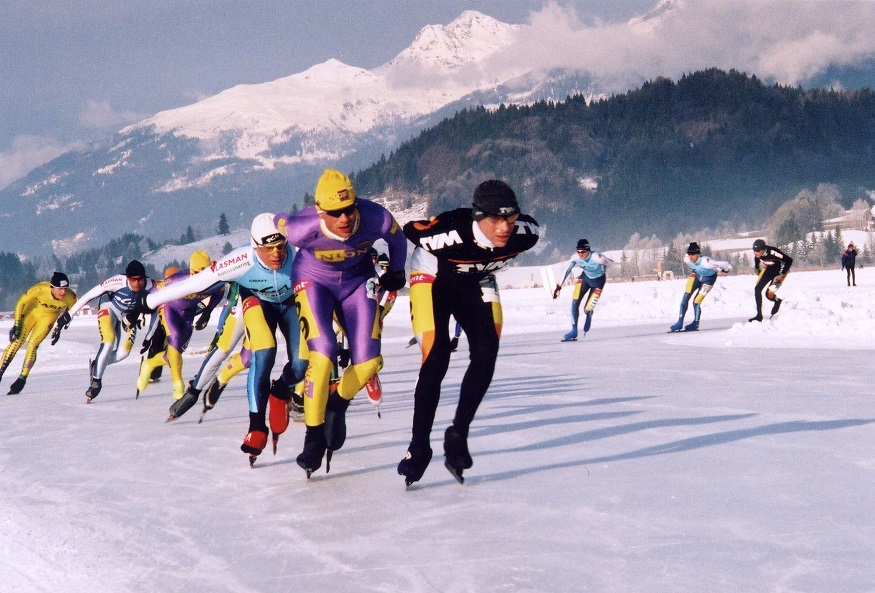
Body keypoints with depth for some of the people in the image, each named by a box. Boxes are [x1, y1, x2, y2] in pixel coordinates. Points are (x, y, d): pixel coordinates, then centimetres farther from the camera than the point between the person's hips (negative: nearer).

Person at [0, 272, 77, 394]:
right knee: (16, 341, -10)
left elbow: (69, 311, -4)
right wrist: (17, 325, -17)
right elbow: (20, 303, -19)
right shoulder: (40, 289, -36)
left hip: (48, 317, 1)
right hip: (31, 311, -1)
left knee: (32, 345, -13)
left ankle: (22, 379, -2)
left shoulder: (70, 297, -28)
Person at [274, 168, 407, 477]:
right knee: (322, 356, -20)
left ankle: (338, 405, 23)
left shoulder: (376, 219, -30)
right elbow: (279, 221, -10)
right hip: (315, 281, -2)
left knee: (368, 362, -8)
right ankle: (314, 435, -5)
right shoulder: (302, 227, -34)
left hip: (357, 280, 2)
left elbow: (397, 239, -6)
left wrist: (396, 272, 12)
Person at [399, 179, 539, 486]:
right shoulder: (451, 232, -39)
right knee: (436, 360, -15)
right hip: (433, 278, -4)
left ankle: (458, 435, 2)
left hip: (476, 284, 4)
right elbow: (409, 231, -19)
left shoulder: (525, 232, -26)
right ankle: (419, 447, -2)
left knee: (486, 354, -13)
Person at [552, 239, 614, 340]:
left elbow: (610, 262, -18)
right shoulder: (576, 258, -23)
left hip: (598, 281, -4)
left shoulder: (596, 257, -35)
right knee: (575, 303, -13)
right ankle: (574, 331, -3)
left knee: (587, 309, -9)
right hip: (585, 277, 4)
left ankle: (588, 318, 30)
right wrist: (559, 286, -17)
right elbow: (567, 271, -14)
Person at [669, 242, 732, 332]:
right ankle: (680, 322, 2)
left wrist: (726, 270, -8)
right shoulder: (686, 259, -25)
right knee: (685, 297, -7)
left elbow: (724, 265, -30)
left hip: (709, 278, -5)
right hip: (697, 274, 5)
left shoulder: (705, 262, -42)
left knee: (696, 302, -9)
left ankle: (695, 323, 13)